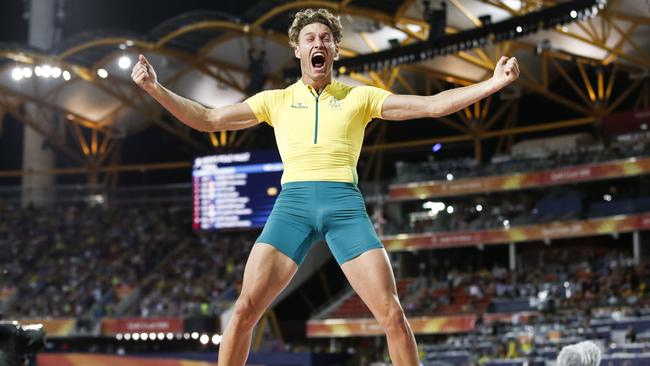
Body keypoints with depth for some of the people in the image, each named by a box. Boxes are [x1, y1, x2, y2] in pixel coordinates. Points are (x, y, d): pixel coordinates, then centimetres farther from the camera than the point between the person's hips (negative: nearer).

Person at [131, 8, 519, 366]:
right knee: (245, 310, -11)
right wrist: (154, 88, 7)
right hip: (293, 203, 1)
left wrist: (495, 82, 0)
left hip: (345, 204, 0)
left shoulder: (360, 97, 14)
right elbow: (207, 119, 16)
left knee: (393, 314, -9)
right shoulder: (276, 100, 16)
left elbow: (433, 105, 9)